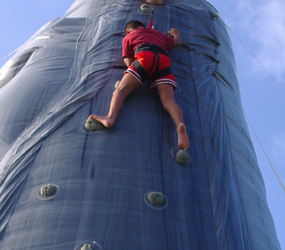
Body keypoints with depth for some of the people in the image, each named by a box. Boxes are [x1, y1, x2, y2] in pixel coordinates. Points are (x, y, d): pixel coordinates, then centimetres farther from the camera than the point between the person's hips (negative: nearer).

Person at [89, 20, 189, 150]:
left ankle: (110, 117, -38)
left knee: (120, 90, -9)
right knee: (169, 101, -11)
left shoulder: (128, 37, 29)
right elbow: (177, 42, 56)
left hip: (145, 57, -3)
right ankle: (180, 125, -41)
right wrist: (175, 33, 77)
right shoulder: (158, 33, 41)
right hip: (164, 60, 3)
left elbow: (129, 63, 16)